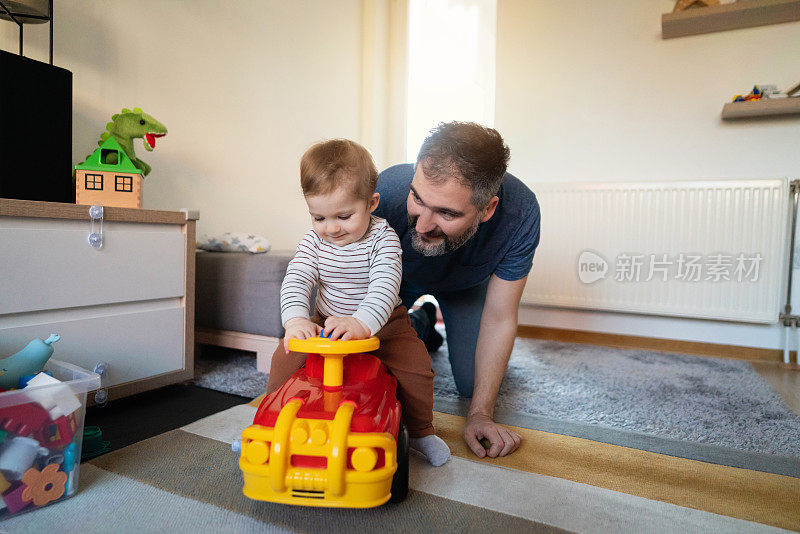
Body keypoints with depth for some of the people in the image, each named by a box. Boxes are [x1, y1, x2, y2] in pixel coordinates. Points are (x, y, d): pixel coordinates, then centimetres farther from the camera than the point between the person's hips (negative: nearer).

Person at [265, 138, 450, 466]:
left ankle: (421, 431, 8)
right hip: (326, 323, 3)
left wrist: (363, 322, -52)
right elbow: (295, 280, -17)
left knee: (416, 367, -21)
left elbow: (384, 285, -33)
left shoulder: (383, 239, -19)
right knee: (286, 358, -12)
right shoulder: (313, 242, -7)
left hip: (382, 324, -3)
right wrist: (295, 319, -39)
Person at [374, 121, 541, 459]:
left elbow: (499, 317, -27)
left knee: (472, 385, -3)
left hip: (465, 282, 0)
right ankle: (422, 324, 27)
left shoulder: (519, 213, -39)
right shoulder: (387, 191, -42)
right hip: (397, 277, 0)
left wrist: (480, 413, -26)